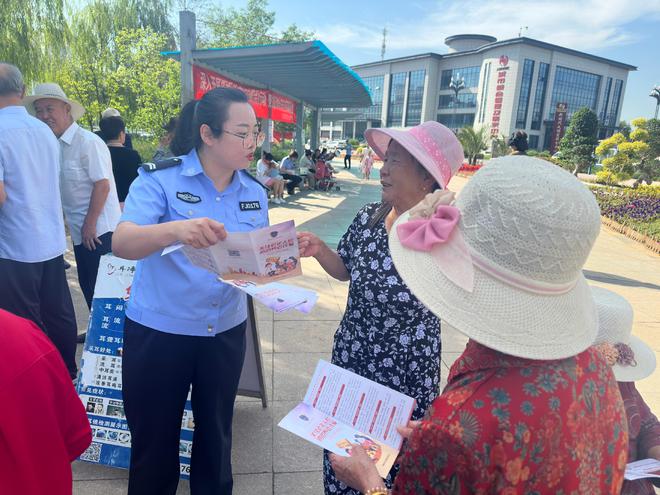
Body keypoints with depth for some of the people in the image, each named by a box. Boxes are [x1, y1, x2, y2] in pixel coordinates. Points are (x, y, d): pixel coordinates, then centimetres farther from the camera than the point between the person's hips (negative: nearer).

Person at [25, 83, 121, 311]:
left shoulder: (88, 142, -13)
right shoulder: (55, 145, 11)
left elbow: (102, 184, -17)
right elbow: (63, 189, 16)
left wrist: (90, 225, -16)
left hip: (98, 231, -8)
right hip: (80, 232, 8)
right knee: (88, 286, 16)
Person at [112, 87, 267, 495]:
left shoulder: (255, 192, 2)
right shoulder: (160, 179, -12)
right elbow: (122, 243, -24)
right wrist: (176, 230, -44)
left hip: (226, 333, 4)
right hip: (159, 333, -3)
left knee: (216, 434, 20)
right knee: (154, 441, 15)